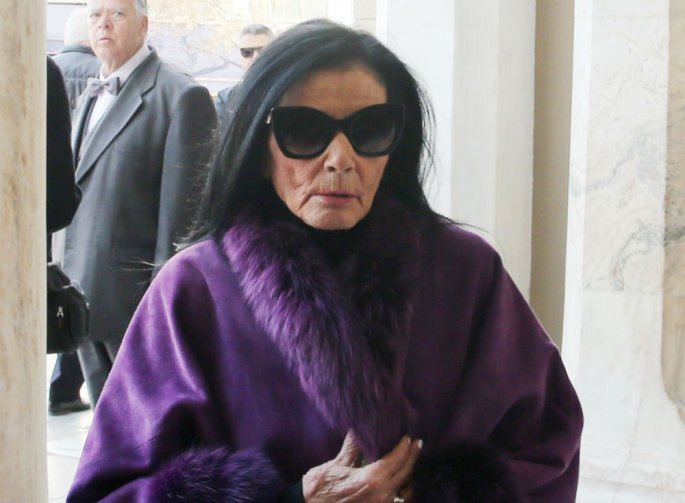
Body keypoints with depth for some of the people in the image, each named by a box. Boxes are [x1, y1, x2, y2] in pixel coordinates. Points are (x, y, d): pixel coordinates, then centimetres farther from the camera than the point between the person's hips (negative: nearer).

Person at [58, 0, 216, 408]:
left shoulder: (181, 97, -11)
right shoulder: (95, 95, 16)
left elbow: (181, 211, -15)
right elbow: (77, 191, 17)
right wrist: (70, 285, 12)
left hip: (136, 299, -8)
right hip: (88, 300, 8)